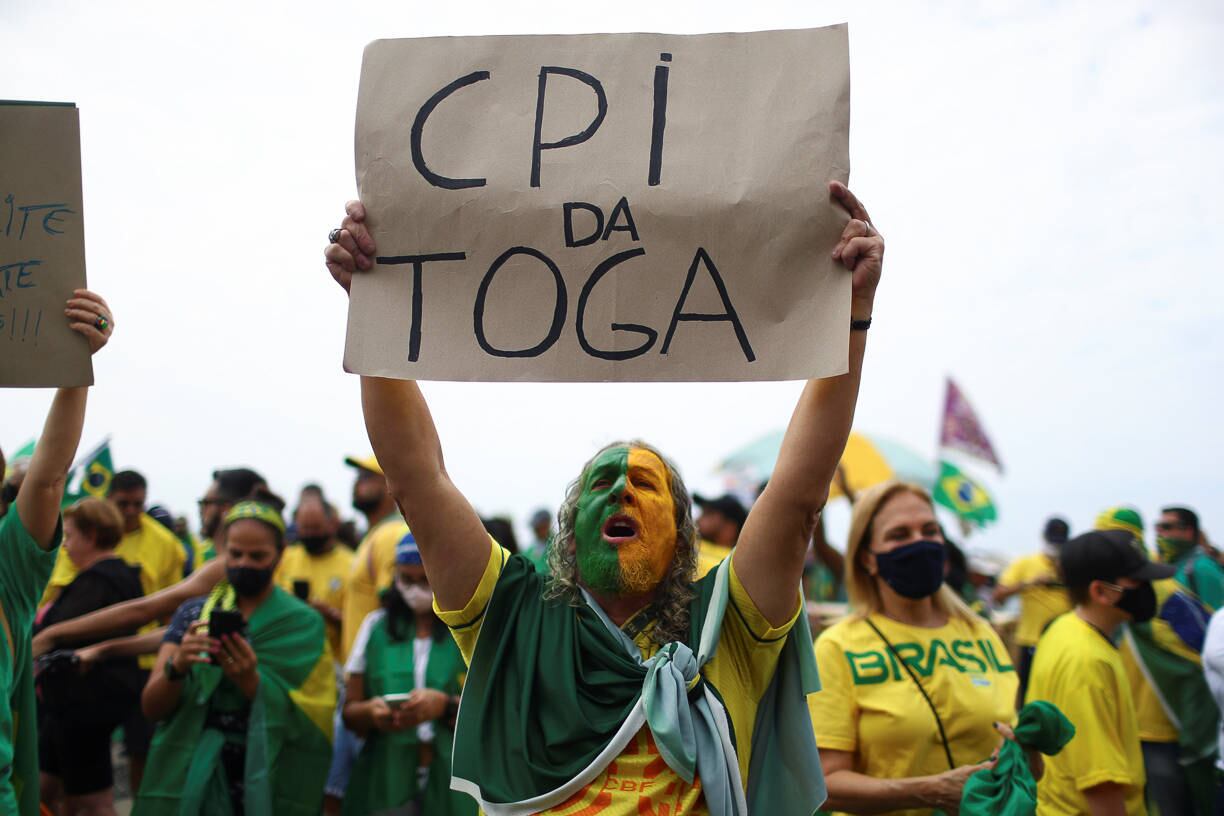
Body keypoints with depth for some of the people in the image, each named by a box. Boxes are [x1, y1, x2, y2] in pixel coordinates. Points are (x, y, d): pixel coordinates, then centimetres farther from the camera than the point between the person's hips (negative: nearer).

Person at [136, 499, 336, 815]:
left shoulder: (304, 623, -5)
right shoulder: (192, 613, 1)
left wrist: (250, 680, -25)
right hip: (189, 776, 2)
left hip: (267, 784, -2)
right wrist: (176, 666, -23)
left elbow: (302, 722, -10)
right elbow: (151, 707, -3)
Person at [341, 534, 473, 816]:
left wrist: (445, 705, -20)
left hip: (453, 785, -2)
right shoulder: (376, 625, 8)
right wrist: (371, 711, -12)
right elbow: (350, 712, 10)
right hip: (384, 781, 2)